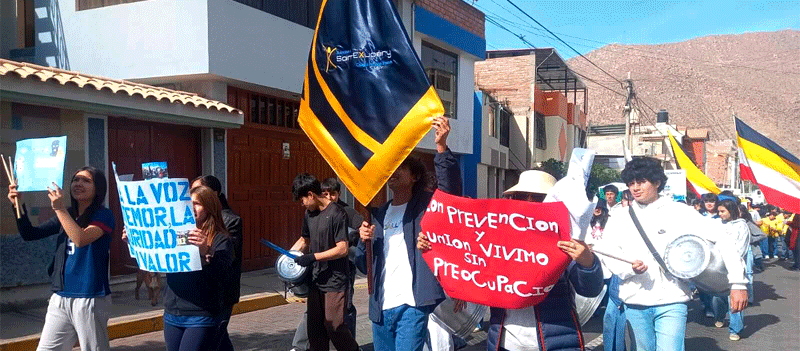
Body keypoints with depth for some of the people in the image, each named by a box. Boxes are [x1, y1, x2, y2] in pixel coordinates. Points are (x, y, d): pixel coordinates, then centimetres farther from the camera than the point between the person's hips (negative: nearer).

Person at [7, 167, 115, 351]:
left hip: (90, 299, -6)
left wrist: (60, 208, -24)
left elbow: (81, 239, -23)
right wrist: (19, 205, -2)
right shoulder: (67, 215, 12)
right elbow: (30, 234, 11)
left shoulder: (103, 215, -8)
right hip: (60, 297, 7)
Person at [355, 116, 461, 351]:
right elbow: (364, 265, 17)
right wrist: (364, 242, -4)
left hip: (413, 305, -6)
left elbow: (451, 187, -21)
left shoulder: (426, 205, 0)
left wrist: (441, 146, -34)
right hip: (381, 307, 6)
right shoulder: (378, 215, 16)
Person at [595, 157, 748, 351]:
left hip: (671, 301, -3)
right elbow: (609, 254, 2)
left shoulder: (680, 212, -2)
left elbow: (721, 238, -4)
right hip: (634, 302, 3)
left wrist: (738, 282, -11)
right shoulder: (619, 218, 6)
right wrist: (630, 267, -19)